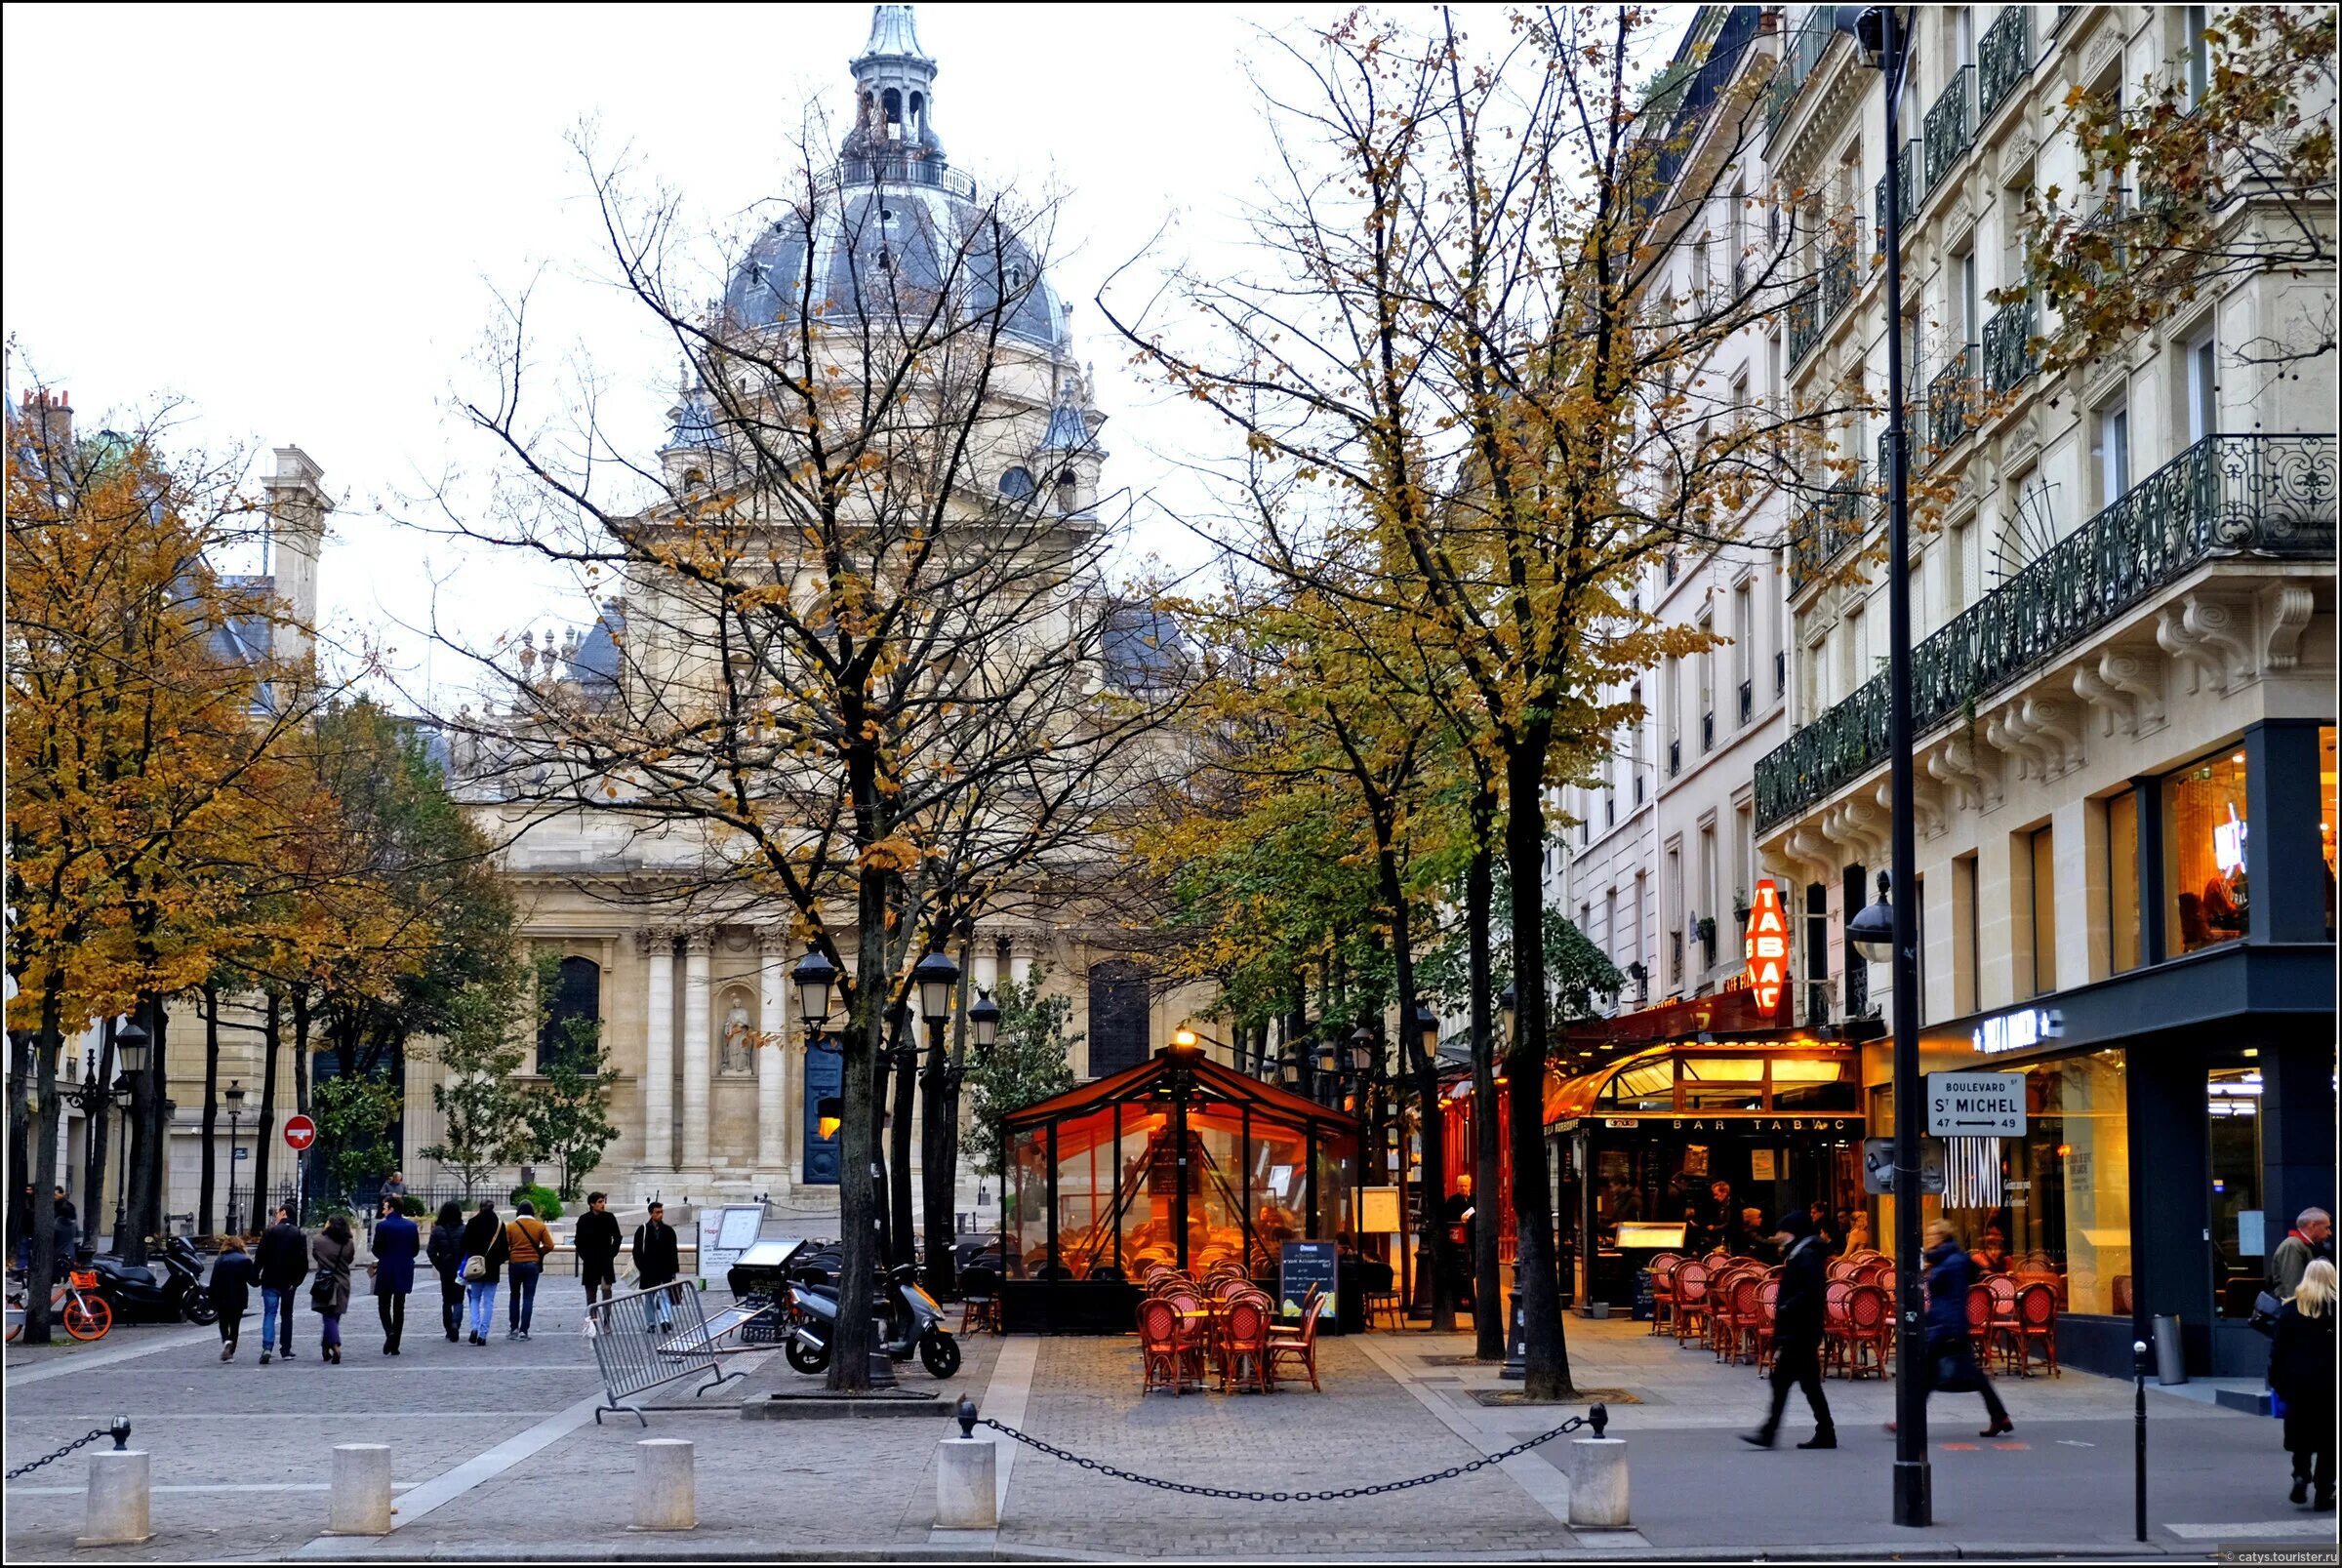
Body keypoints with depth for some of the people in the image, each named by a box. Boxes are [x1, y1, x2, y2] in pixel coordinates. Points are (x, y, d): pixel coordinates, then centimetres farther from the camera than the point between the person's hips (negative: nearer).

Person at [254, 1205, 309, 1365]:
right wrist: (297, 1280, -1)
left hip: (270, 1280, -2)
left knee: (269, 1314, -3)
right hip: (289, 1282, 3)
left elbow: (261, 1256, -9)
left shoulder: (270, 1232, -6)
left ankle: (267, 1347, -20)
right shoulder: (299, 1235, 2)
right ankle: (286, 1350, 19)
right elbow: (303, 1261, -5)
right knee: (287, 1315, 15)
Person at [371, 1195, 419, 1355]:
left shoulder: (382, 1226, -12)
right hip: (405, 1272, 4)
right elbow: (416, 1249, 6)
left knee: (383, 1305, 7)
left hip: (386, 1271, -4)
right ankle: (395, 1345, 10)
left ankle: (390, 1332, -19)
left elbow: (376, 1250, -7)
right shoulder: (411, 1226, 2)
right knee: (399, 1307, 10)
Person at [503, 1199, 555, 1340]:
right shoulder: (539, 1226, -2)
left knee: (515, 1296, 16)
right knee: (528, 1298, 3)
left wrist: (510, 1255, 10)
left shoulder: (511, 1226, -3)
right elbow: (549, 1245, -6)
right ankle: (523, 1331, -2)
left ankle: (513, 1328, 13)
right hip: (532, 1264, 0)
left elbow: (504, 1247, -9)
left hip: (515, 1264, 0)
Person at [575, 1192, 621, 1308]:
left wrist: (612, 1253, -1)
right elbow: (578, 1241, 7)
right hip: (590, 1261, 1)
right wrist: (584, 1255, -2)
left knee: (606, 1288, -11)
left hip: (606, 1260, -1)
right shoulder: (584, 1219, -1)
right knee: (590, 1290, 5)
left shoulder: (609, 1218, -1)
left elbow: (617, 1237, 7)